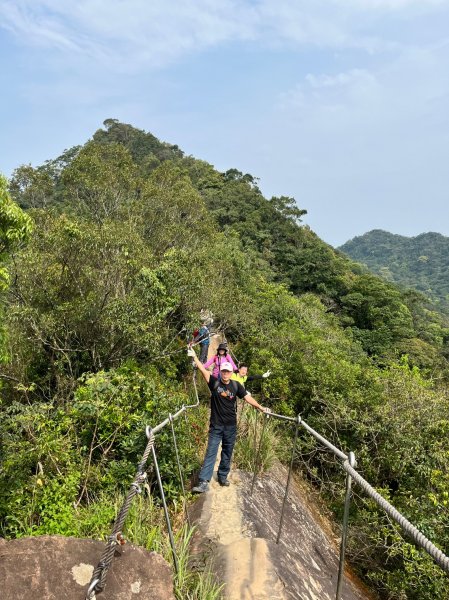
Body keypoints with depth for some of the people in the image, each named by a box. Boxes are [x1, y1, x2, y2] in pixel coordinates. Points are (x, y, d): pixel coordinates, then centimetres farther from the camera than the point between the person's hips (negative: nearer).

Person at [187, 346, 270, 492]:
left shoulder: (236, 385, -1)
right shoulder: (214, 382, -7)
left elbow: (247, 397, -2)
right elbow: (203, 370, -14)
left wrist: (260, 407, -12)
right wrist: (194, 356, -22)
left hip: (231, 426, 3)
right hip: (216, 426, -2)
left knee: (227, 453, 14)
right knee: (211, 452, -5)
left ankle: (222, 477, 30)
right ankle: (203, 482, -6)